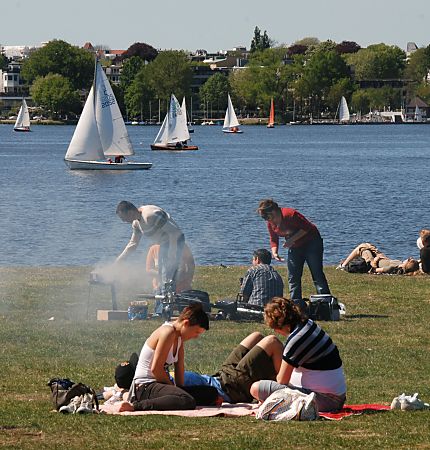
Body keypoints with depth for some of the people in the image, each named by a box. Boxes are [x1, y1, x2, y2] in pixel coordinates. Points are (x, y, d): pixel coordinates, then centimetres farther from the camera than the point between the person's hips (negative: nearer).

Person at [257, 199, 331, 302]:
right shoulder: (270, 224, -5)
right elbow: (274, 239, 7)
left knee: (317, 275, -11)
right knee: (293, 277, 4)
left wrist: (292, 239, -28)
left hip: (311, 242, -7)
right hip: (294, 247, 7)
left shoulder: (290, 214, -27)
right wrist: (274, 252, -11)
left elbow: (306, 227, -23)